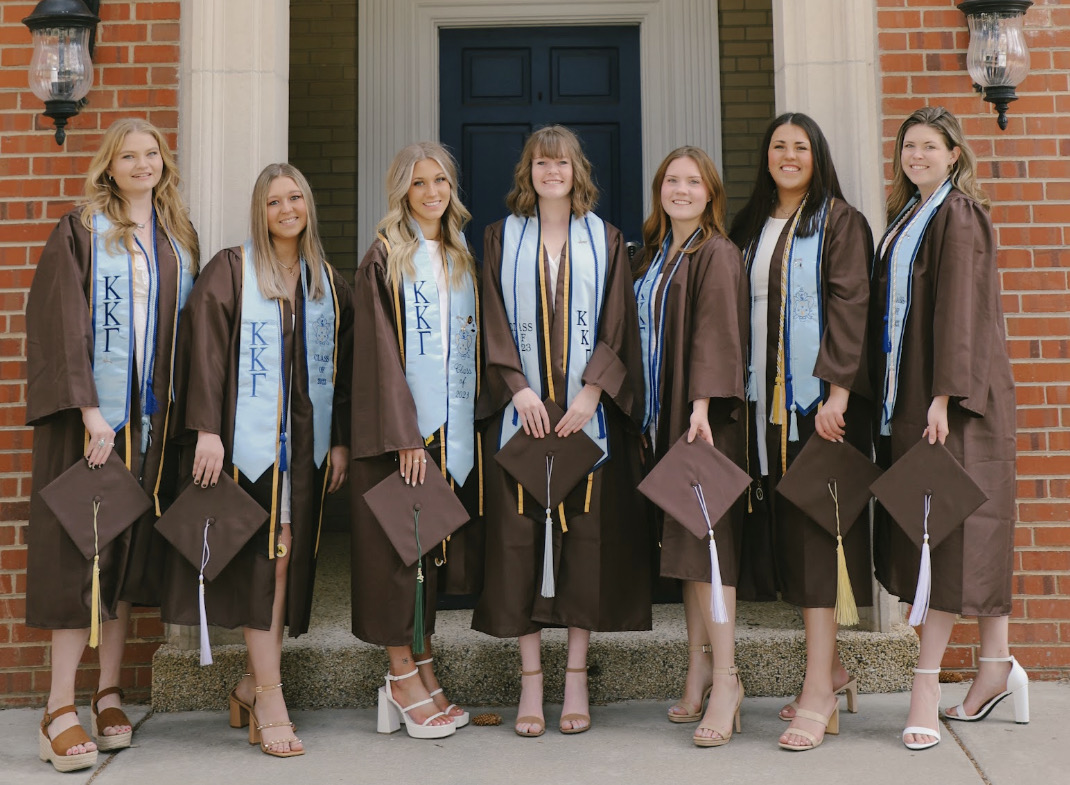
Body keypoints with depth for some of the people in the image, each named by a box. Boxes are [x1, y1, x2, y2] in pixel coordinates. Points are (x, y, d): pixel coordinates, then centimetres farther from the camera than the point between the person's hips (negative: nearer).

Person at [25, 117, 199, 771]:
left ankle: (110, 693, 16)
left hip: (152, 416, 5)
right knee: (83, 550, -5)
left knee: (131, 549, 7)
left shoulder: (180, 237, 13)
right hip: (91, 413, -4)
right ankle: (61, 709, 1)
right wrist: (90, 411, -17)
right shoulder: (82, 232, -1)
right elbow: (61, 324, -9)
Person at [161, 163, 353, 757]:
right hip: (251, 434, -4)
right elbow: (205, 347, -7)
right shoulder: (231, 270, 1)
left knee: (291, 555, 3)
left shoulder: (327, 281, 15)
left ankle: (255, 682, 16)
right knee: (269, 553, -9)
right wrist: (207, 428, -17)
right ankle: (269, 699, -6)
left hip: (308, 435, 5)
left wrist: (341, 440, 8)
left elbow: (343, 363, 14)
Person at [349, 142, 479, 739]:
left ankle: (424, 672, 17)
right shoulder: (385, 259, -3)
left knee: (437, 547, 9)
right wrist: (405, 435, -18)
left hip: (452, 425, 6)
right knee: (400, 544, -2)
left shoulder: (462, 259, 15)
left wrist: (471, 425, 7)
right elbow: (382, 350, -11)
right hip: (402, 425, -6)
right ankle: (403, 675, 9)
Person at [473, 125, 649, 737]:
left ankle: (576, 678, 10)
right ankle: (531, 680, 8)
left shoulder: (605, 241, 9)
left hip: (588, 412, 0)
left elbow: (618, 326, 2)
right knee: (522, 538, -1)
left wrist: (591, 392, -11)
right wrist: (518, 389, -11)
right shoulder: (503, 239, 10)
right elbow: (493, 322, 3)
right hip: (521, 411, 0)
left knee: (587, 537, 1)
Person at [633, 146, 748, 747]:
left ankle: (726, 676, -5)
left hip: (706, 418, -8)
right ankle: (700, 669, 16)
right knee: (683, 539, 9)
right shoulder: (653, 256, 17)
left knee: (706, 537, -10)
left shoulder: (717, 254, -5)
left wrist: (702, 404, -25)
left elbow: (716, 331, -15)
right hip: (664, 415, 8)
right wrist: (650, 413, 13)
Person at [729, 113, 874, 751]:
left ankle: (819, 691, -6)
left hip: (821, 394, -6)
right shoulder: (752, 227, 17)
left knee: (814, 529, -9)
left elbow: (849, 303, -10)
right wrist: (741, 391, 8)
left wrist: (836, 388, -20)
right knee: (790, 526, 6)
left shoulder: (839, 221, 0)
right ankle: (834, 671, 18)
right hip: (768, 396, 6)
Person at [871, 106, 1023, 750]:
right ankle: (998, 665, 17)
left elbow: (958, 307, -15)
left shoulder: (958, 213, -6)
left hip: (952, 394, -8)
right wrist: (896, 393, 12)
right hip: (907, 394, 8)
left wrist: (944, 394, -22)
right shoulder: (907, 217, 18)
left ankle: (926, 686, -5)